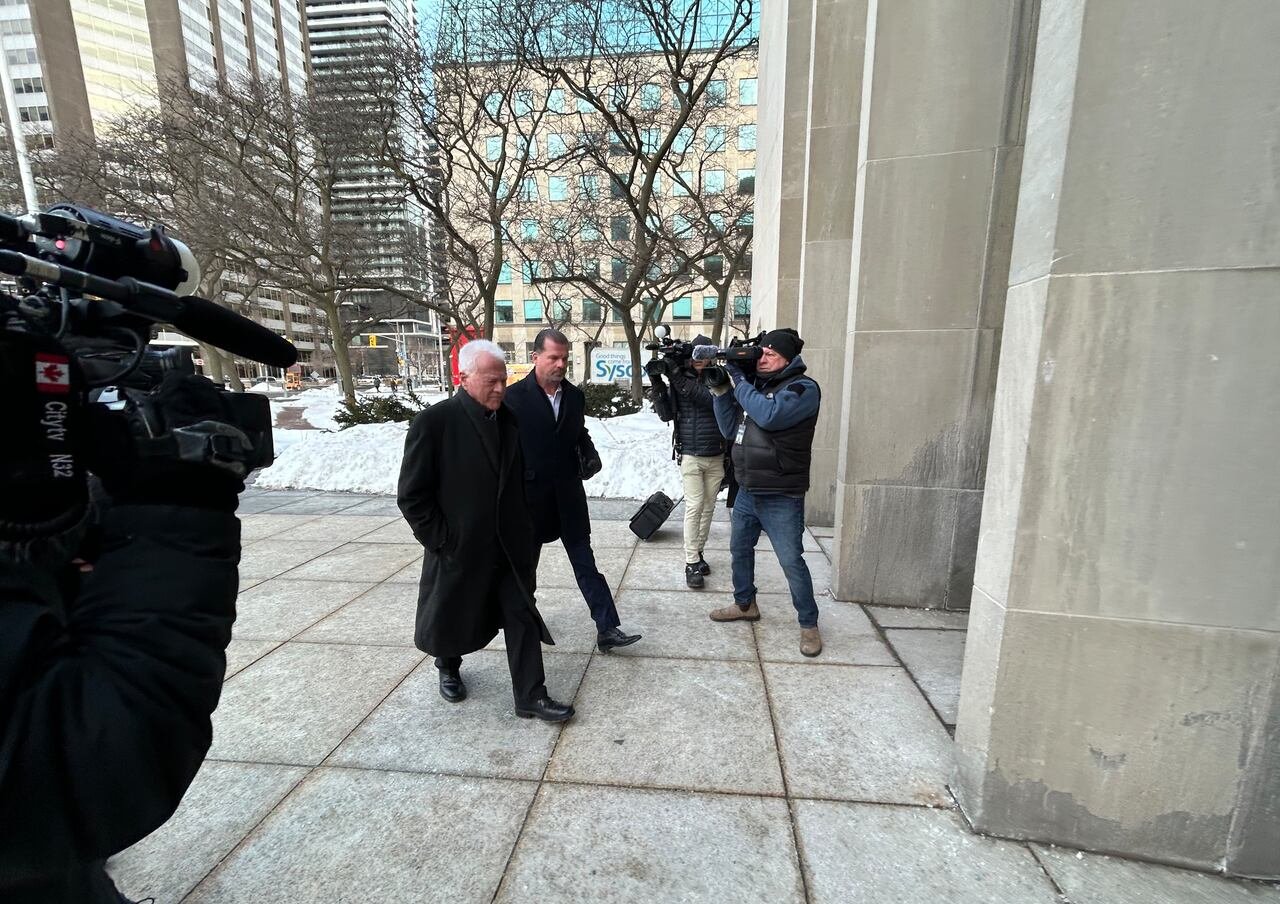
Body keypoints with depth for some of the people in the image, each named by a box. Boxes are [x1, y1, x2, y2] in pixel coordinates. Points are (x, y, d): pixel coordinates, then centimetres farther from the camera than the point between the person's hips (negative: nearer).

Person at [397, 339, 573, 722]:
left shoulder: (509, 419, -1)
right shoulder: (434, 422, -16)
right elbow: (412, 496, -14)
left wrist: (523, 530, 6)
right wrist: (441, 542, -13)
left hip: (510, 548, 3)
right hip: (458, 550, -3)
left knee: (523, 617, 5)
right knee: (453, 618, 20)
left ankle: (530, 697, 21)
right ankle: (448, 667, 51)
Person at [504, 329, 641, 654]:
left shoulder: (575, 395, 5)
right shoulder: (515, 396, -8)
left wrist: (590, 454, -4)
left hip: (568, 492, 3)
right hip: (530, 493, -2)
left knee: (584, 559, 4)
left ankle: (607, 628, 8)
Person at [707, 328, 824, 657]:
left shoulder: (803, 388, -11)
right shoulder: (757, 386, 10)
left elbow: (769, 415, -29)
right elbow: (730, 429, 8)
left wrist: (738, 382, -17)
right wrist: (721, 391, -4)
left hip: (781, 498, -7)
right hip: (747, 491, 8)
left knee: (791, 561, 0)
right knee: (739, 549, 19)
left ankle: (809, 624, 20)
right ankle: (745, 604, 39)